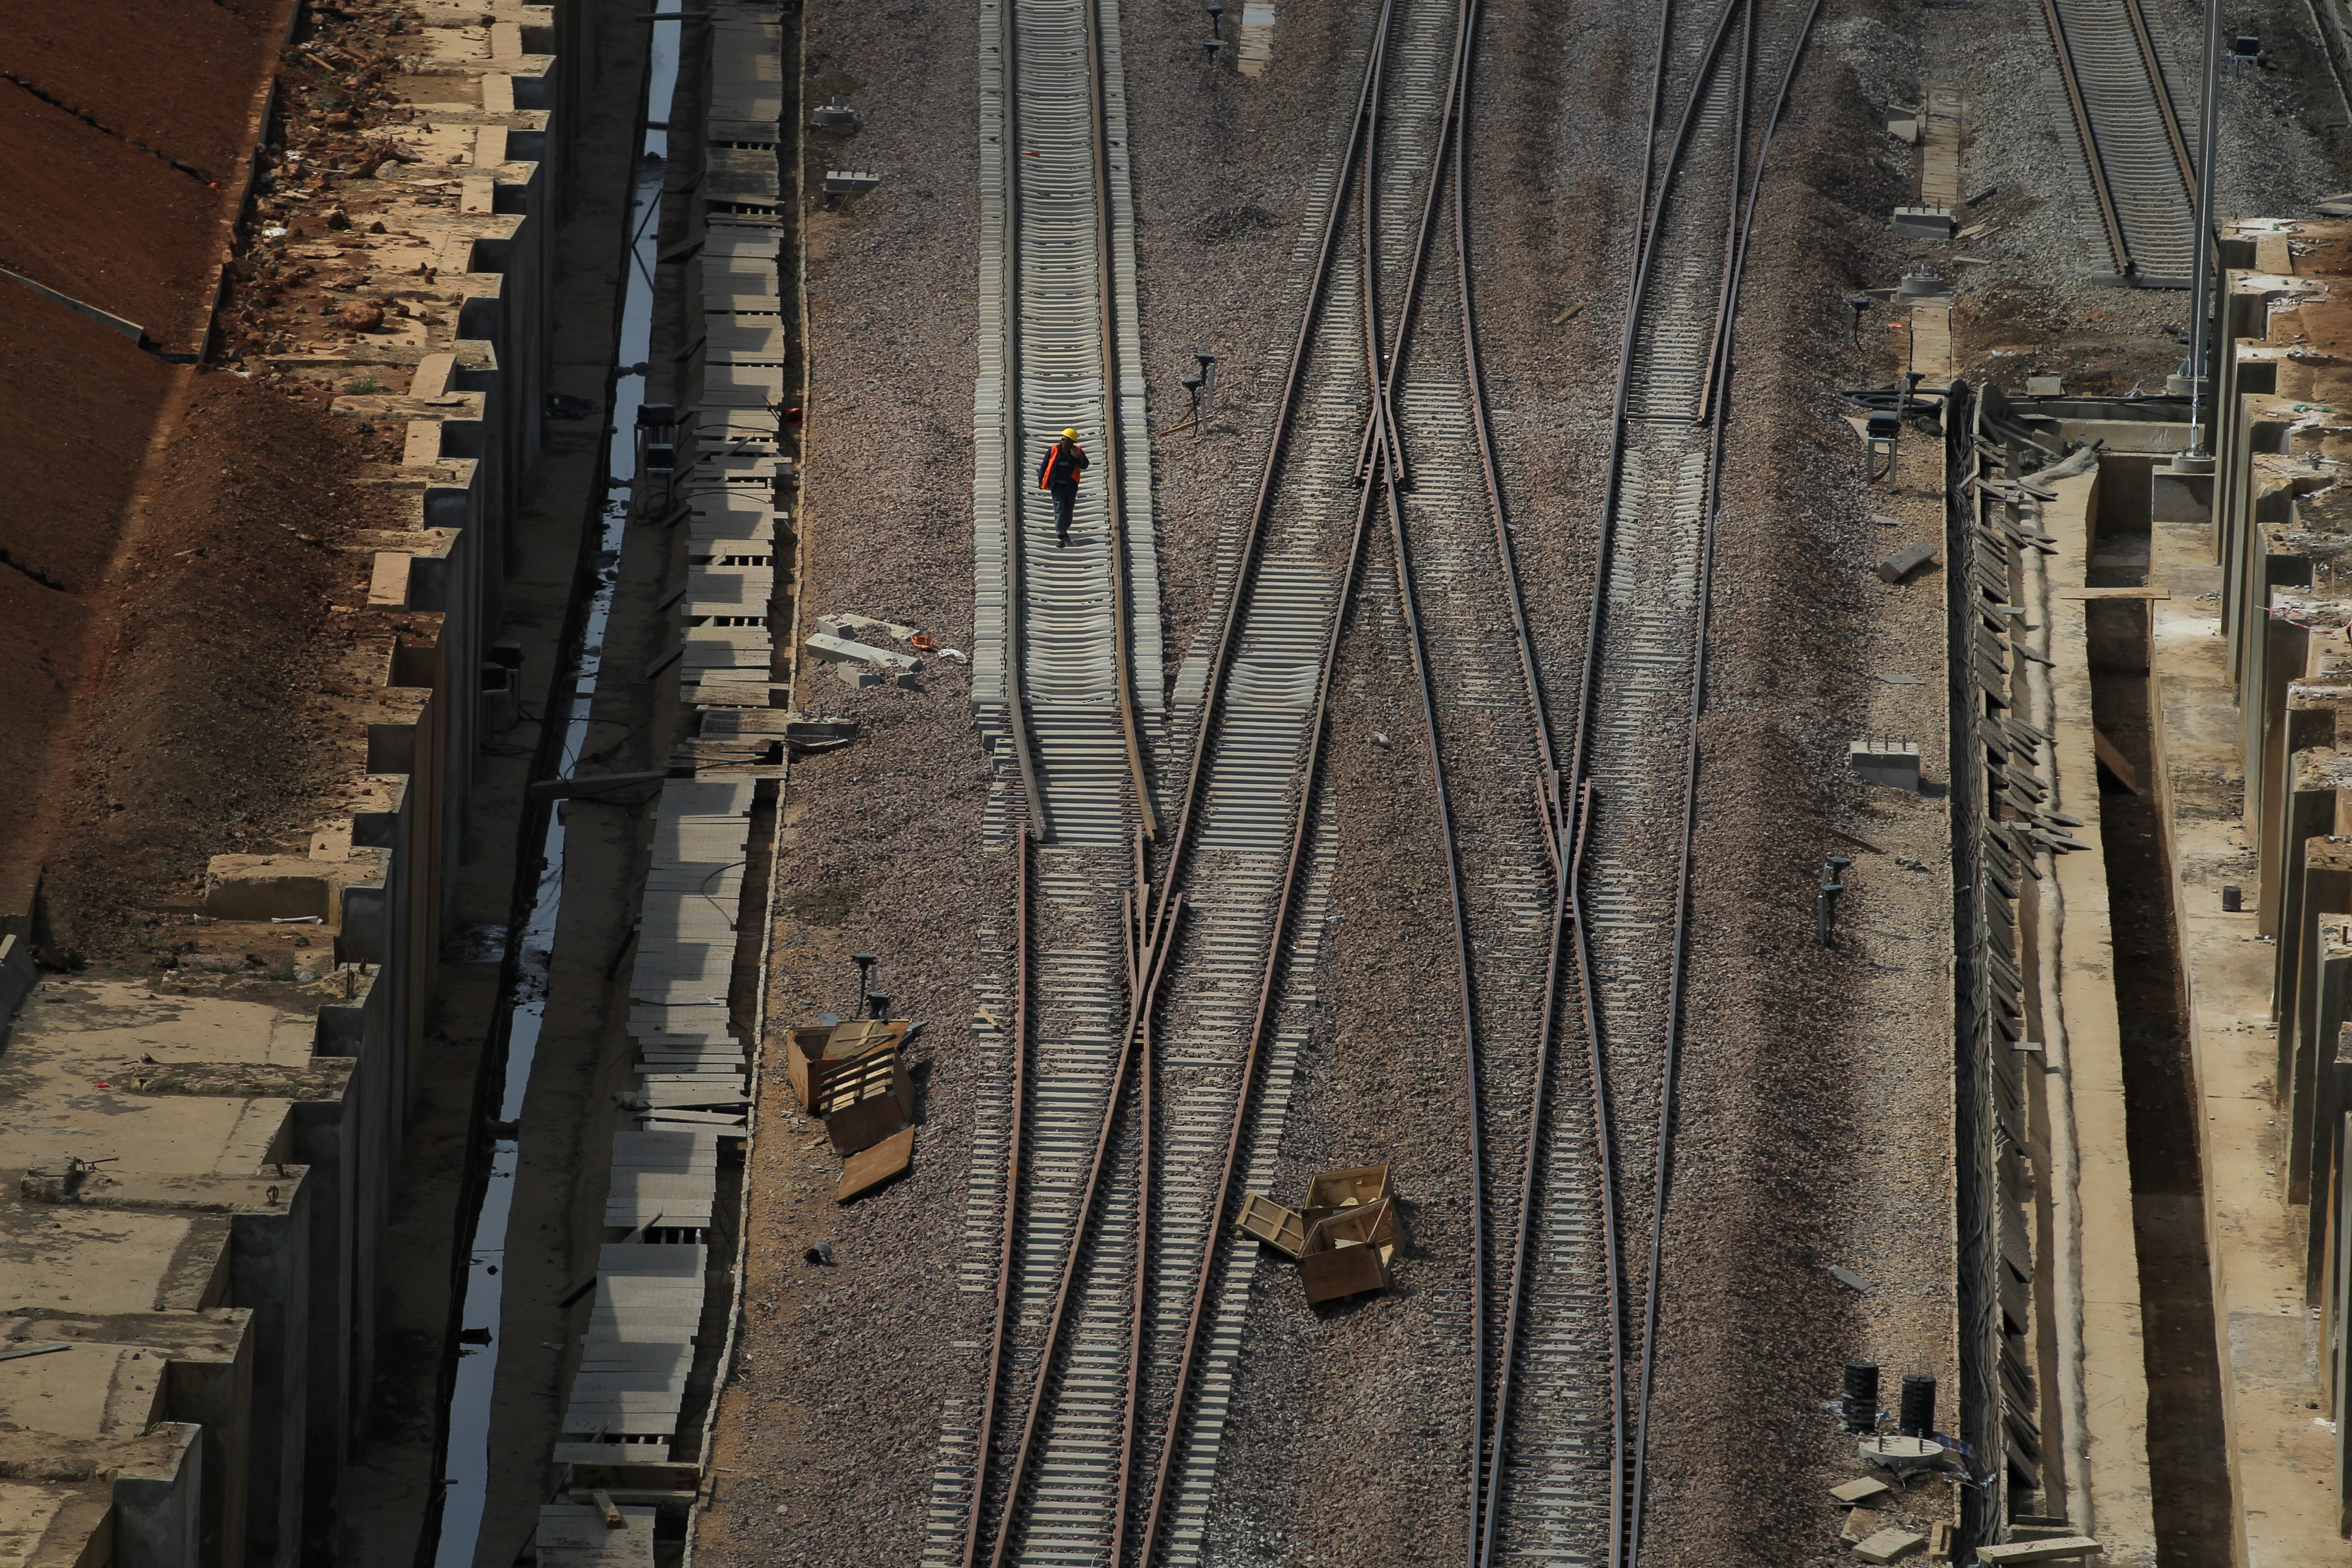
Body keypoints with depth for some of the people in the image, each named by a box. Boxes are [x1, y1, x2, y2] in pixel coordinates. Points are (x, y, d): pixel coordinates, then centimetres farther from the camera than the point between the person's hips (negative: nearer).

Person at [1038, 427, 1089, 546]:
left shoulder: (1078, 451, 1)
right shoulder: (1053, 450, -4)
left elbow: (1085, 465, -6)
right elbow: (1045, 465, 4)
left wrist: (1077, 458, -24)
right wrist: (1040, 479, 6)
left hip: (1071, 486, 3)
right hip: (1057, 486, -3)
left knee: (1069, 510, 13)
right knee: (1059, 510, -11)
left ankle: (1064, 530, 34)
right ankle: (1061, 536, -15)